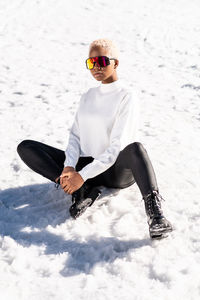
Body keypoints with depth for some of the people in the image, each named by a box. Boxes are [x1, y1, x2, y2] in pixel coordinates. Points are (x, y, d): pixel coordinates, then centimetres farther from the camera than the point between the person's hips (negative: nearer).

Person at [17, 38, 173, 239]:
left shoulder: (126, 98, -5)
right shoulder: (87, 96, 15)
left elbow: (117, 147, -15)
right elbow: (75, 134, 9)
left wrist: (83, 175, -23)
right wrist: (69, 166, -12)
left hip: (116, 171, -6)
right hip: (83, 165, 6)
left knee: (135, 148, -40)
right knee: (26, 147, -11)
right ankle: (82, 191, -24)